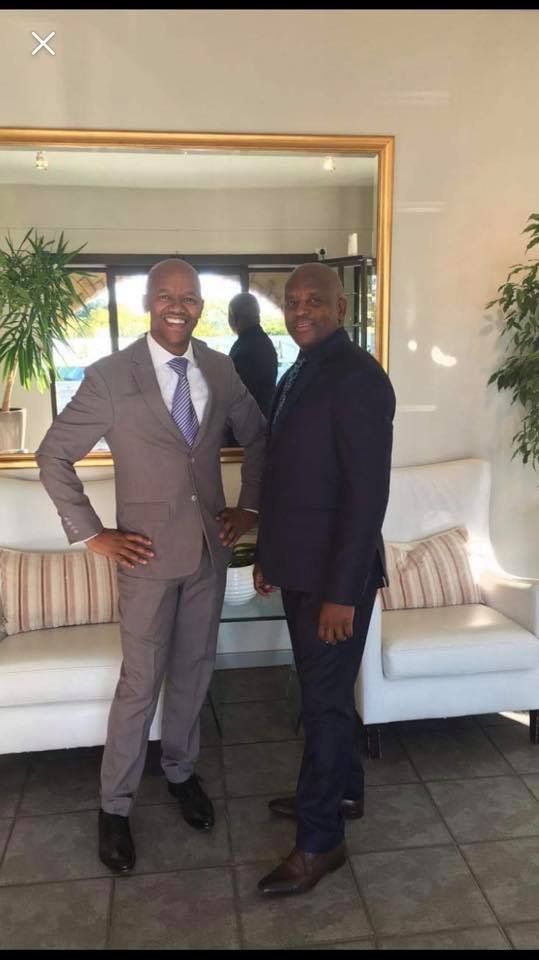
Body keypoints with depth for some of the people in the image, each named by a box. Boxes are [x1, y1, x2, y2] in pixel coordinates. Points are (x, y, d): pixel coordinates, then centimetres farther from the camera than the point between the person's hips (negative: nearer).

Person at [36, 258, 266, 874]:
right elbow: (53, 456, -7)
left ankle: (181, 771, 40)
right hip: (150, 553, -4)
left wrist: (249, 506, 7)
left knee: (194, 671, 17)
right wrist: (92, 534, -10)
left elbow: (257, 436, 15)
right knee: (141, 684, 5)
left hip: (211, 547, 4)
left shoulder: (219, 369, 1)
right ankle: (115, 806, 26)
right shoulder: (110, 376, -12)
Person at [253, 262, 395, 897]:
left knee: (325, 700, 3)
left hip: (334, 575, -9)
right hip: (299, 568, 9)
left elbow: (367, 492, -22)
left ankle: (320, 841, 20)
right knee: (323, 692, 21)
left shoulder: (357, 376, -17)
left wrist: (343, 592, -22)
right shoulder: (295, 377, 11)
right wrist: (267, 555, 18)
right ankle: (342, 791, 41)